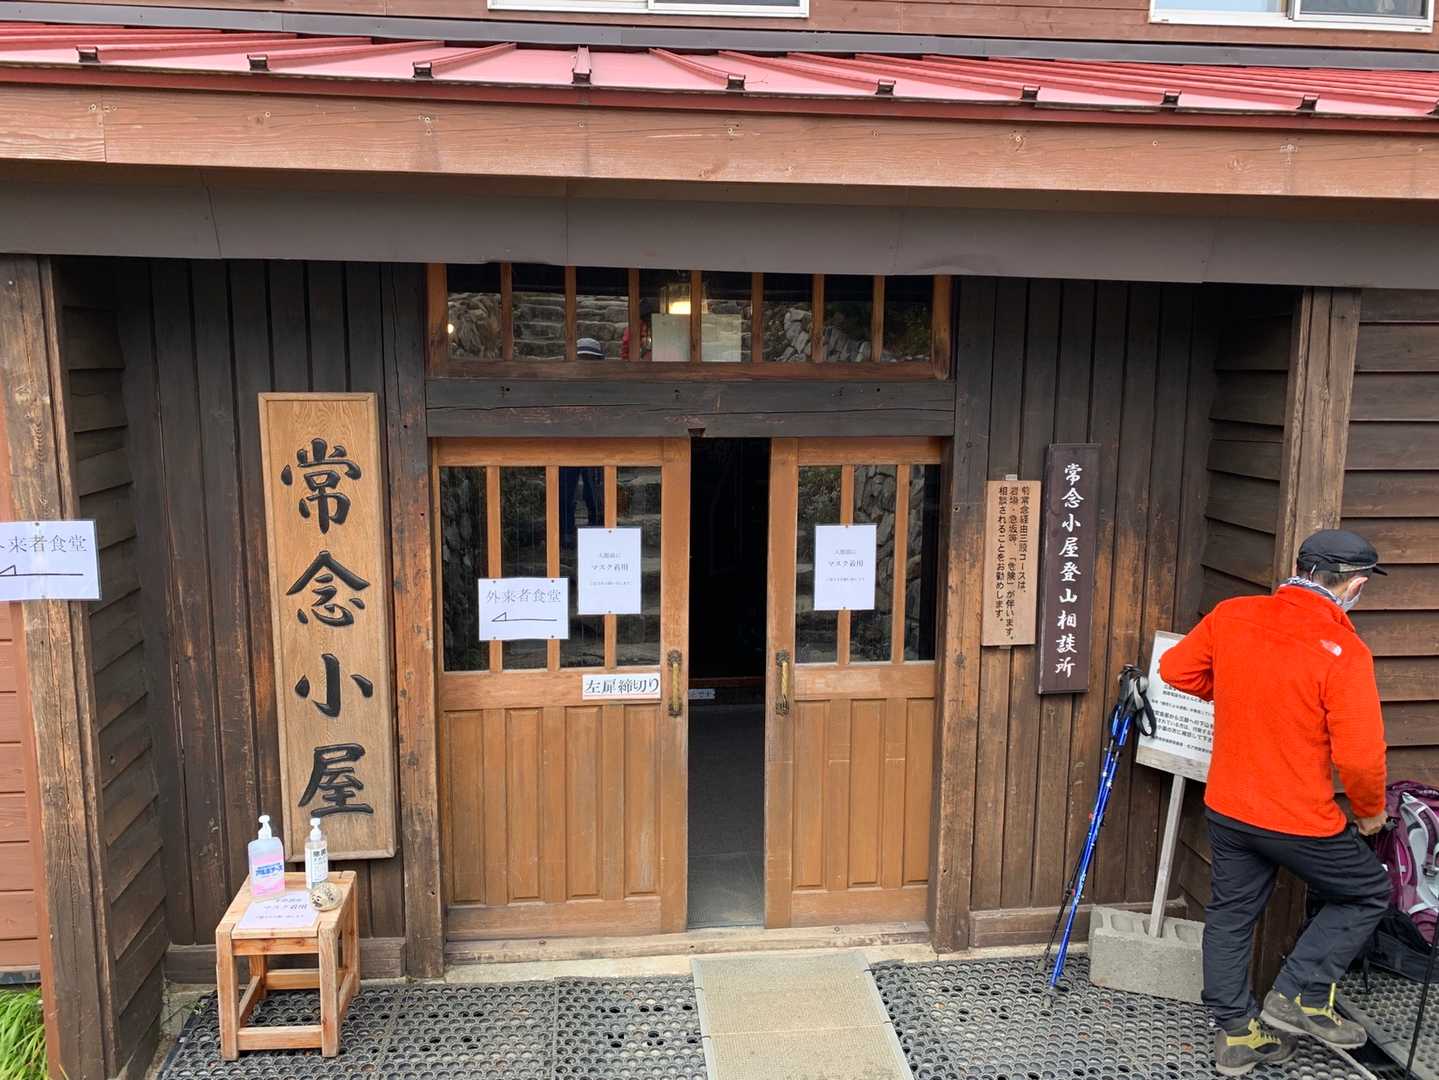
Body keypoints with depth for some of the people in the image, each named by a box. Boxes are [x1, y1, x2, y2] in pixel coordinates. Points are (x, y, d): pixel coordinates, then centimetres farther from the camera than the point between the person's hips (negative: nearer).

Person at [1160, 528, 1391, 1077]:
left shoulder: (1231, 616, -6)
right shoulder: (1344, 652, -20)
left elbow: (1175, 669, 8)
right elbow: (1360, 756, -20)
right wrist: (1371, 811, -1)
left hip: (1226, 807, 5)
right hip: (1299, 819, -5)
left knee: (1231, 914, 19)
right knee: (1367, 893, 21)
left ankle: (1236, 1033, 29)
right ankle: (1300, 996, 19)